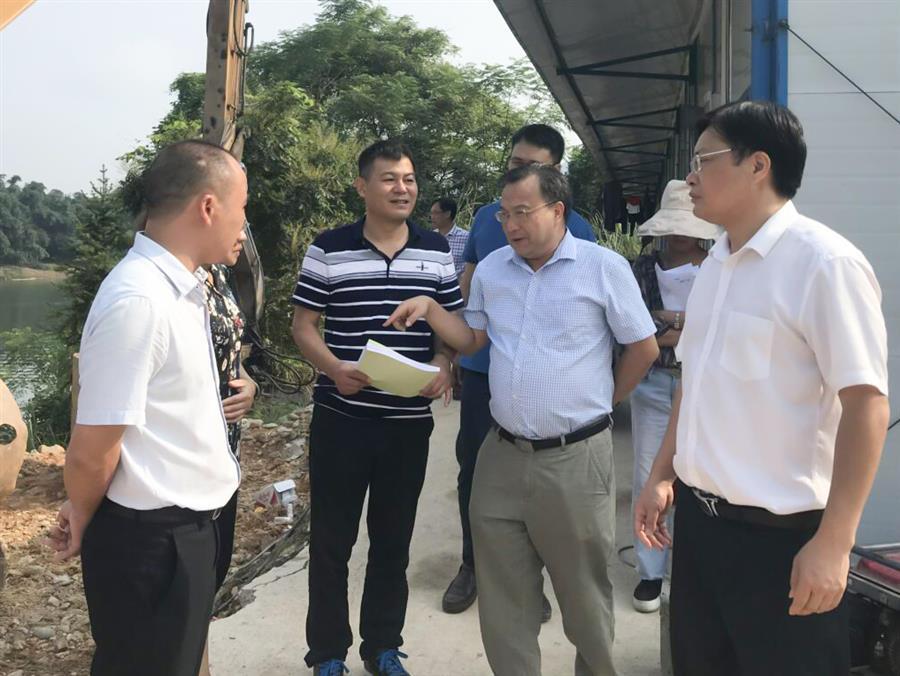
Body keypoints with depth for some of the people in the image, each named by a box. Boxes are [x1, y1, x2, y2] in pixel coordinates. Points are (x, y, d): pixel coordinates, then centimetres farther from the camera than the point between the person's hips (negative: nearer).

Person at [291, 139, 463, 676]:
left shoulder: (437, 252, 4)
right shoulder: (328, 250, -4)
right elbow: (304, 325, -1)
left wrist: (443, 364, -11)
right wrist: (335, 368, -19)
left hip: (410, 420, 2)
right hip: (341, 417, -2)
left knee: (394, 538, 14)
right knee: (331, 538, 8)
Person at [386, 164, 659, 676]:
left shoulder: (604, 267, -7)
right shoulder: (490, 270, 6)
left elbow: (644, 348, 1)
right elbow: (472, 340, 15)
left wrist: (601, 403, 8)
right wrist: (430, 308, -1)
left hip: (576, 458, -4)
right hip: (503, 455, 4)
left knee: (583, 591, 11)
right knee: (502, 592, 14)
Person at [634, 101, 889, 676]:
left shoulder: (824, 262, -16)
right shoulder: (714, 265, 8)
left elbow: (867, 404, -19)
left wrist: (833, 542, -20)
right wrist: (662, 475, 16)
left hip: (779, 533, -7)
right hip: (698, 516, 7)